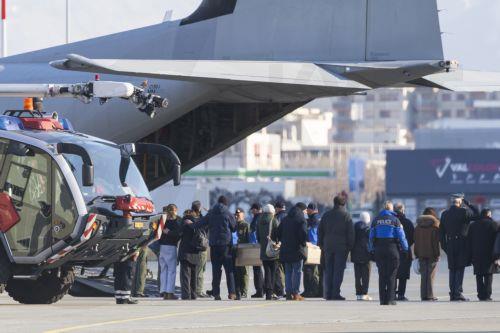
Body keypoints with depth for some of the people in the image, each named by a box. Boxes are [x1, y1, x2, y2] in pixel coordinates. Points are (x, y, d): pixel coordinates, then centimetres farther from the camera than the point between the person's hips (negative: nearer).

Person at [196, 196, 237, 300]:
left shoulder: (210, 214, 6)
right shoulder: (228, 214, -3)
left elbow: (198, 225, 6)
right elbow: (234, 228, 4)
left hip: (214, 244, 3)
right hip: (226, 244, -3)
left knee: (216, 269, 5)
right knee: (229, 269, 1)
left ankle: (216, 293, 1)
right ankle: (231, 293, -7)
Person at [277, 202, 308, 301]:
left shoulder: (285, 219, 13)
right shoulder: (301, 219, -7)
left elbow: (278, 233, 12)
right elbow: (303, 233, -17)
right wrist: (303, 243, -2)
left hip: (285, 249, 6)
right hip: (297, 249, -6)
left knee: (288, 271, 11)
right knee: (297, 271, -1)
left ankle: (289, 293, 7)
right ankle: (295, 293, -5)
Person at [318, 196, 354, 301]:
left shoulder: (326, 215, 9)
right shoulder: (346, 215, -4)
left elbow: (320, 231, 12)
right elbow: (350, 232, -7)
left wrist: (321, 244, 17)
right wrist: (350, 245, -1)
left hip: (328, 247, 4)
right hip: (341, 247, -4)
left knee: (328, 270, 9)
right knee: (338, 270, -3)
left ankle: (328, 293, 6)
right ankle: (335, 293, -8)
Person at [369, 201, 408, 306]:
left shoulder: (376, 220, 7)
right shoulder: (395, 220, -3)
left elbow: (371, 236, 9)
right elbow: (401, 235, -5)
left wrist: (372, 249, 15)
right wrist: (405, 248, 4)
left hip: (379, 250, 3)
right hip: (392, 249, -3)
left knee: (382, 275, 8)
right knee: (391, 275, 0)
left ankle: (383, 299, 5)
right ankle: (390, 299, -5)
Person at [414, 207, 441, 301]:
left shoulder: (418, 227, 8)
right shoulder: (435, 226, -7)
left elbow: (416, 242, 10)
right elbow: (436, 242, -11)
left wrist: (417, 254, 13)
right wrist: (437, 254, -8)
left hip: (421, 255, 4)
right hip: (432, 254, -4)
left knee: (423, 276, 9)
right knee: (431, 276, -2)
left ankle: (423, 295, 7)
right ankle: (430, 296, -5)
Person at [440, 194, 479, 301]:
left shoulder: (444, 214, 6)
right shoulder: (463, 212, -11)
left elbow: (441, 231, 9)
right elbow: (476, 215, 3)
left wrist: (444, 246, 14)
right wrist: (468, 204, 7)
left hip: (450, 244, 5)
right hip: (462, 244, -5)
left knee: (452, 269, 10)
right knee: (460, 269, -3)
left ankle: (452, 293, 9)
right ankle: (458, 293, -10)